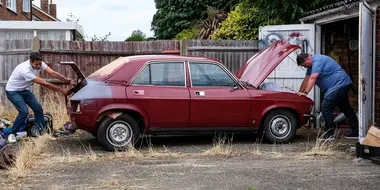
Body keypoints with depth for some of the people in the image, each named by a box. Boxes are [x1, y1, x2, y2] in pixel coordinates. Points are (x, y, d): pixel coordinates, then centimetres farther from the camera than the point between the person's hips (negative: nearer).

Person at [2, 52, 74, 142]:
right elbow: (44, 83, -35)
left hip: (24, 90, 8)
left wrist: (69, 81, -32)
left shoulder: (39, 64, -16)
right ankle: (11, 133, -2)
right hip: (12, 91, -8)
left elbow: (53, 73, -21)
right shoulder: (25, 69, -37)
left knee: (38, 108, -1)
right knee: (24, 111, -20)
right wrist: (61, 90, -33)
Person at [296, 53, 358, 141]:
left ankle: (329, 133, -9)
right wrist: (300, 92, 14)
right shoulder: (312, 64, 14)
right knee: (346, 108, 14)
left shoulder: (318, 60, -18)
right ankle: (356, 132, 21)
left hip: (339, 84, -11)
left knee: (325, 107, -13)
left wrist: (305, 92, -27)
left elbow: (312, 78, -25)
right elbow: (306, 79, 16)